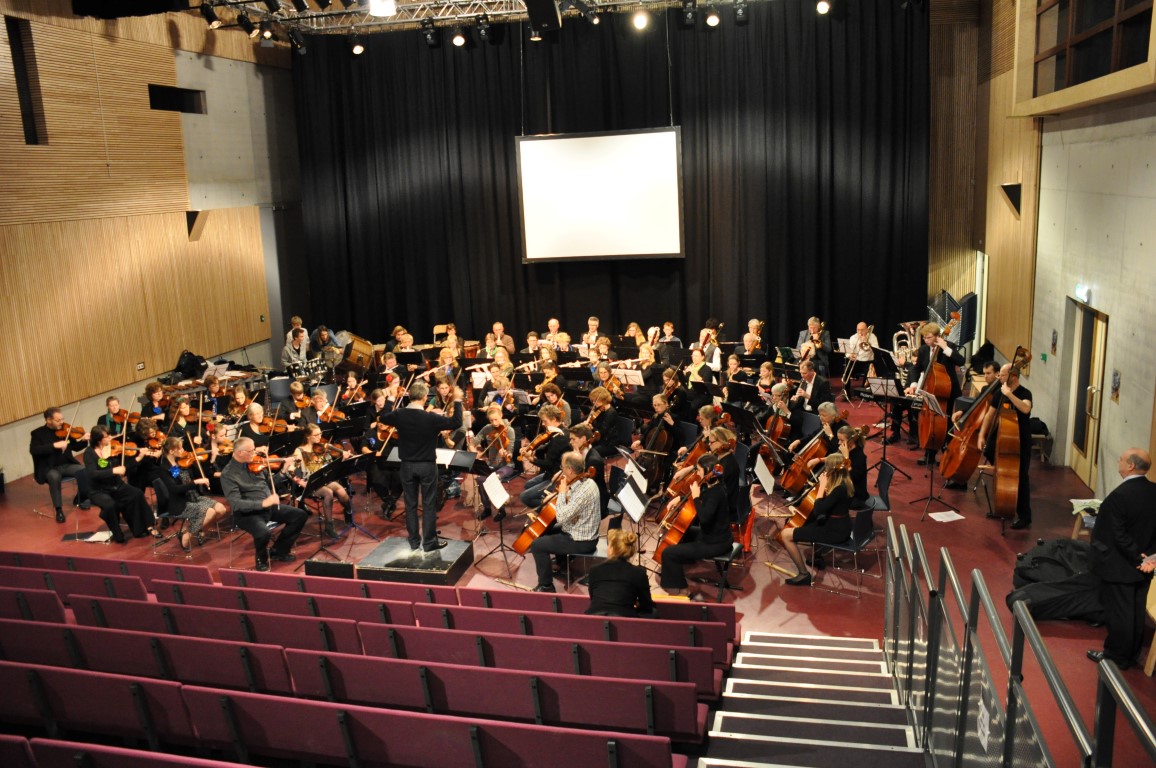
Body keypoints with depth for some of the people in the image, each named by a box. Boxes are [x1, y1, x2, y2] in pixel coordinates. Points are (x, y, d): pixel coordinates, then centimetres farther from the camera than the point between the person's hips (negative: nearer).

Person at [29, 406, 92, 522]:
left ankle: (80, 498, 2)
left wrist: (84, 440, -9)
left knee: (84, 470, -24)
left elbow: (75, 447, 13)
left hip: (67, 465, 4)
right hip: (49, 468, -4)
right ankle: (59, 509, -24)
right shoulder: (37, 433, -4)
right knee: (54, 477, -37)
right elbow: (33, 450, -21)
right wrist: (54, 445, -30)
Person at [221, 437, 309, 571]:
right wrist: (263, 503, -33)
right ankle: (261, 558, 0)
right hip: (247, 513, -7)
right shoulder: (228, 474, -15)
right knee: (264, 533, -35)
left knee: (300, 515, -2)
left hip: (269, 506, 7)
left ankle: (279, 550, 13)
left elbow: (271, 482, 19)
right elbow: (235, 504, -24)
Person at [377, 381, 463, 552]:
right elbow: (456, 422, -11)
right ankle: (429, 542, 10)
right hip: (427, 465, -3)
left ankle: (414, 542, 18)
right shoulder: (431, 418, -19)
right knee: (429, 504, 6)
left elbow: (381, 418, 13)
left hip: (407, 465, 3)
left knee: (410, 504, 12)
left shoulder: (399, 414, -8)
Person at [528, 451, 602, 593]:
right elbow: (570, 507, 11)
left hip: (581, 542, -10)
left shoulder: (583, 491, -31)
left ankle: (546, 586, 3)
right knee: (547, 529, 27)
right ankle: (562, 564, 42)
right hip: (584, 533, 10)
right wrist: (564, 491, -3)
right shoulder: (586, 482, 0)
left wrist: (562, 492, -22)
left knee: (537, 545, -8)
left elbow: (562, 517, -30)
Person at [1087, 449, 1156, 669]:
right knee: (1137, 613, 17)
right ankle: (1131, 655, 31)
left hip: (1119, 567, -7)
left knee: (1118, 613, 6)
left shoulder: (1119, 496, -26)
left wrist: (1138, 558, -11)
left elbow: (1118, 536, -22)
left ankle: (1116, 657, 20)